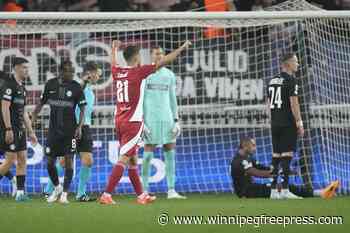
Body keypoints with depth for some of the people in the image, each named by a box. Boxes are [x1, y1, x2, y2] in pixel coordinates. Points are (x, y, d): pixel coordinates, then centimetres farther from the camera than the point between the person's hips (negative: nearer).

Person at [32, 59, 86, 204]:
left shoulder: (76, 87, -3)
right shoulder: (50, 84, 3)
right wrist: (32, 119, 8)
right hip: (53, 130, 2)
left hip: (70, 131, -2)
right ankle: (57, 188, 26)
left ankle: (64, 193, 1)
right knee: (50, 162, 2)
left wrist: (79, 126, -12)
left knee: (69, 159, -6)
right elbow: (41, 103, 13)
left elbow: (82, 108, -1)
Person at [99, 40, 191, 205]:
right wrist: (182, 48, -1)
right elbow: (163, 62, -10)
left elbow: (113, 63, 32)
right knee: (123, 159, -11)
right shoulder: (138, 72, -10)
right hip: (133, 122, -8)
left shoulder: (117, 73, 7)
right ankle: (106, 195, -18)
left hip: (119, 121, 8)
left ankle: (141, 195, 19)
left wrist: (114, 49, 52)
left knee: (133, 159, 14)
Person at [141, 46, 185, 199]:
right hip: (150, 118, -4)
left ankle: (171, 190, 0)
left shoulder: (169, 75, 14)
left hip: (167, 118, 4)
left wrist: (176, 120, 9)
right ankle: (144, 190, 2)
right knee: (148, 153, -4)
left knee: (170, 153, -1)